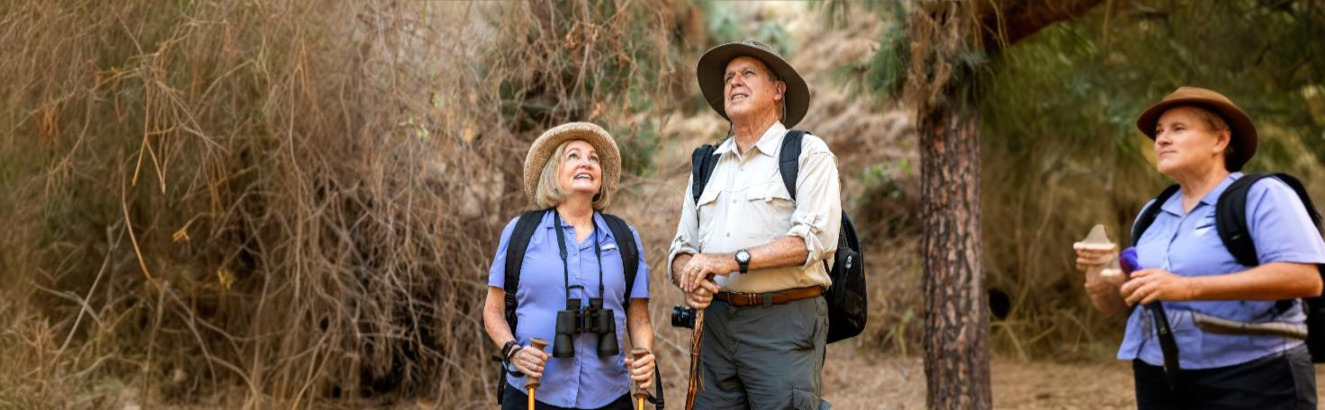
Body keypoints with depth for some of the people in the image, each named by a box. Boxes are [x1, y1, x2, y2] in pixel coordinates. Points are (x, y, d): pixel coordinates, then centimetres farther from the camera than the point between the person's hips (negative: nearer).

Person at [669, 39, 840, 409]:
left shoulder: (808, 154, 1)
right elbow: (681, 249, 17)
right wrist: (690, 280, -6)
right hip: (715, 321, 5)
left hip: (783, 323, -5)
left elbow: (815, 238, -13)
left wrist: (733, 260, -16)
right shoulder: (708, 165, 19)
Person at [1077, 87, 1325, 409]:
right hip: (1160, 380, 6)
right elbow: (1116, 304, 15)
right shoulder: (1153, 213, 13)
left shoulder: (1262, 196, -6)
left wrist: (1187, 287, -26)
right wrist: (1102, 277, -9)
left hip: (1251, 380, -6)